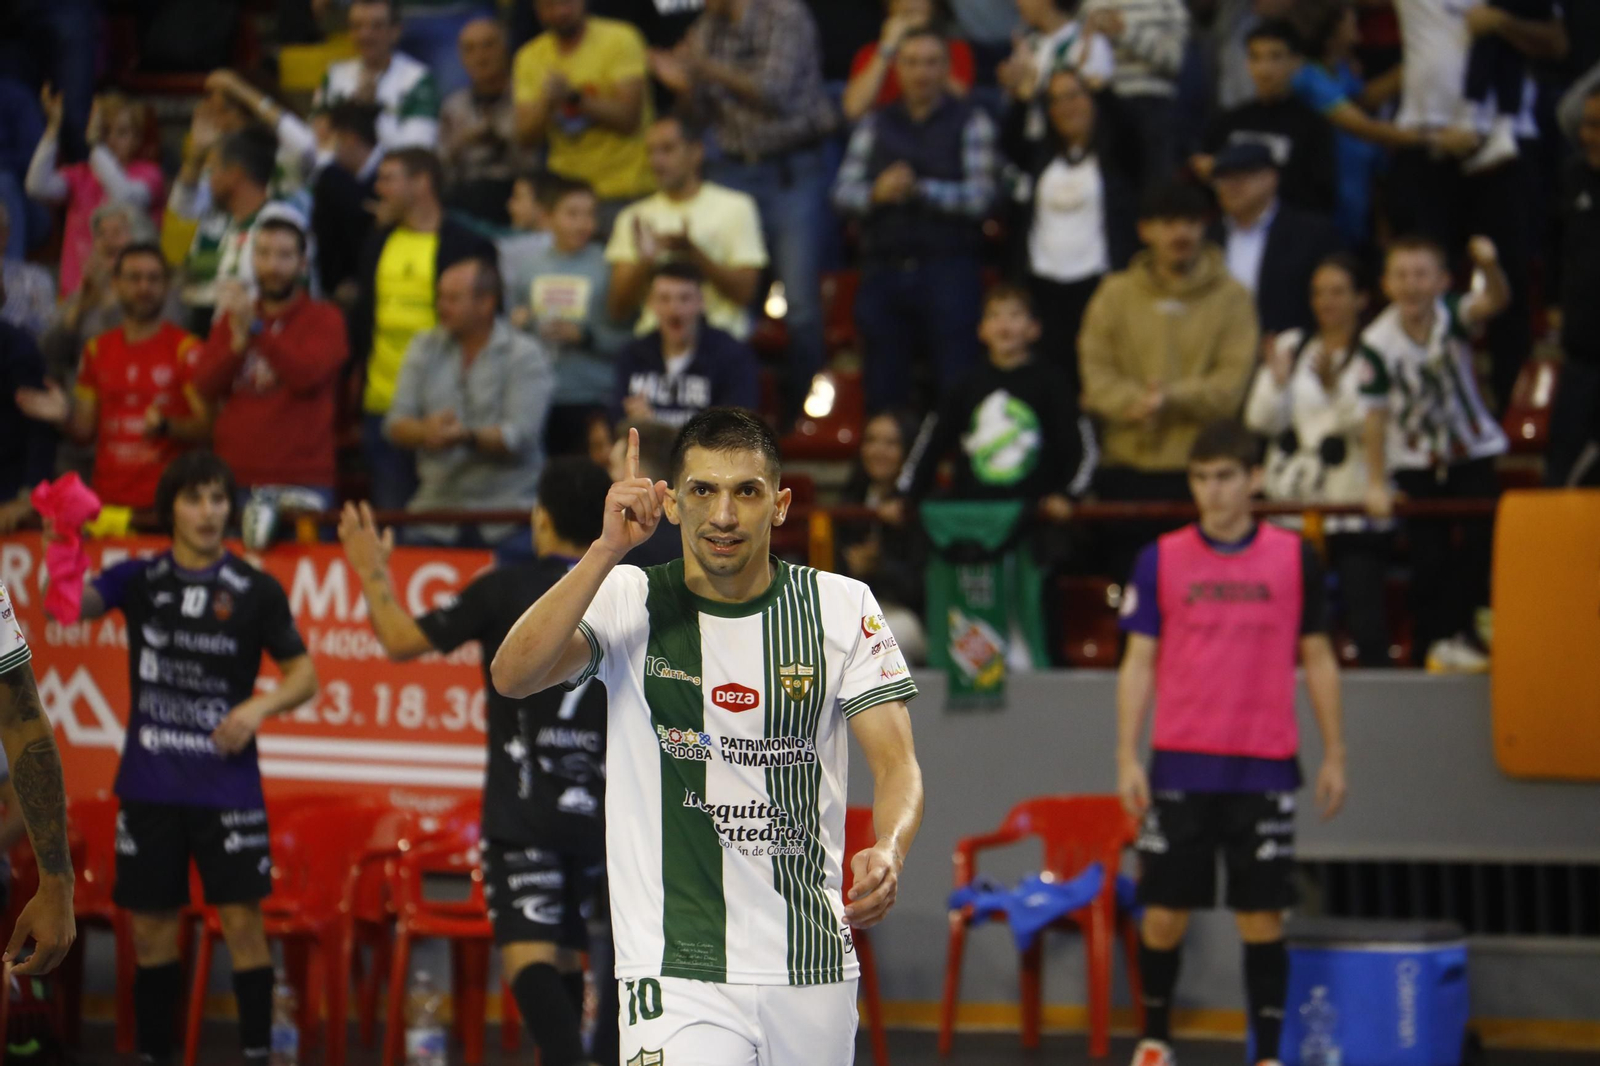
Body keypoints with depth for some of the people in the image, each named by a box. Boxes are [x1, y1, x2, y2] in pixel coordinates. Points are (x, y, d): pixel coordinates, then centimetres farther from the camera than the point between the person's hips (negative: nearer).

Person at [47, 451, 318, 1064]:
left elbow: (303, 674, 5)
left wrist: (263, 706, -15)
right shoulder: (139, 580, 4)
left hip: (227, 788, -2)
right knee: (153, 931, 7)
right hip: (149, 786, 2)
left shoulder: (256, 591, -1)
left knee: (242, 922, -6)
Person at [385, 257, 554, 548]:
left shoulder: (526, 356, 0)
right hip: (436, 510, 3)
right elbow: (395, 425, 6)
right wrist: (425, 432, -17)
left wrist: (468, 437, -27)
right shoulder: (425, 347, 15)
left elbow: (520, 438, -11)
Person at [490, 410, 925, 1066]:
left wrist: (887, 854, -22)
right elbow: (512, 677, -16)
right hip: (677, 972, -3)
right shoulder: (626, 601, 0)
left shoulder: (841, 607, 3)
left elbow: (897, 764, -1)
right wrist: (608, 549, -25)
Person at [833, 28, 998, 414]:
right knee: (883, 390, 4)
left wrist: (921, 189, -19)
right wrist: (876, 193, -15)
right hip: (883, 270, 3)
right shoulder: (874, 126, 17)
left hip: (947, 270, -3)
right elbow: (843, 193, 6)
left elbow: (980, 197, -7)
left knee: (957, 387, -8)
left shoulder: (970, 122, 6)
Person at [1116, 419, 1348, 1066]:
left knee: (1261, 916, -1)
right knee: (1164, 912, 3)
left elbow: (1318, 660, 8)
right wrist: (1127, 759, -3)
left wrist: (1333, 757, 5)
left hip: (1264, 768, 0)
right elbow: (1138, 662, 4)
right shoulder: (1161, 561, 3)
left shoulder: (1295, 559, 3)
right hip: (1179, 766, 0)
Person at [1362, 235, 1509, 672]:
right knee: (1429, 557, -3)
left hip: (1474, 451, 1)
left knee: (1482, 539, -12)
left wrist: (1489, 267, -59)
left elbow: (1496, 301, -36)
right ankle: (1431, 644, 12)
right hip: (1416, 461, 0)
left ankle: (1459, 632, 1)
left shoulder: (1453, 317, -15)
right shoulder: (1377, 342, -16)